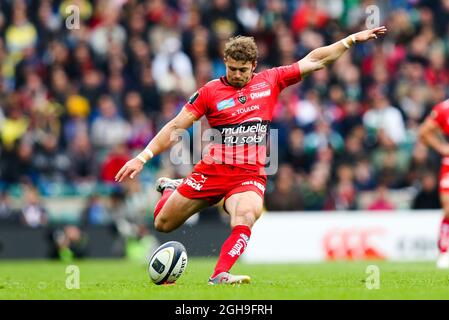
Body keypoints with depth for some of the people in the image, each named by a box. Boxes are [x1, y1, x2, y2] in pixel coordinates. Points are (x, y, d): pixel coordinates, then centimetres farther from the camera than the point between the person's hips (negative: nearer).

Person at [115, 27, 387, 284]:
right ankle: (169, 188, 43)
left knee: (247, 216, -34)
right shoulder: (211, 91, -2)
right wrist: (142, 157, -9)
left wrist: (352, 40, 6)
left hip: (250, 176, 0)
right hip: (212, 170, 0)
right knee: (163, 224, 8)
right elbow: (176, 127, -2)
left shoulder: (270, 81, 4)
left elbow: (313, 61, 9)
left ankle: (220, 275, -40)